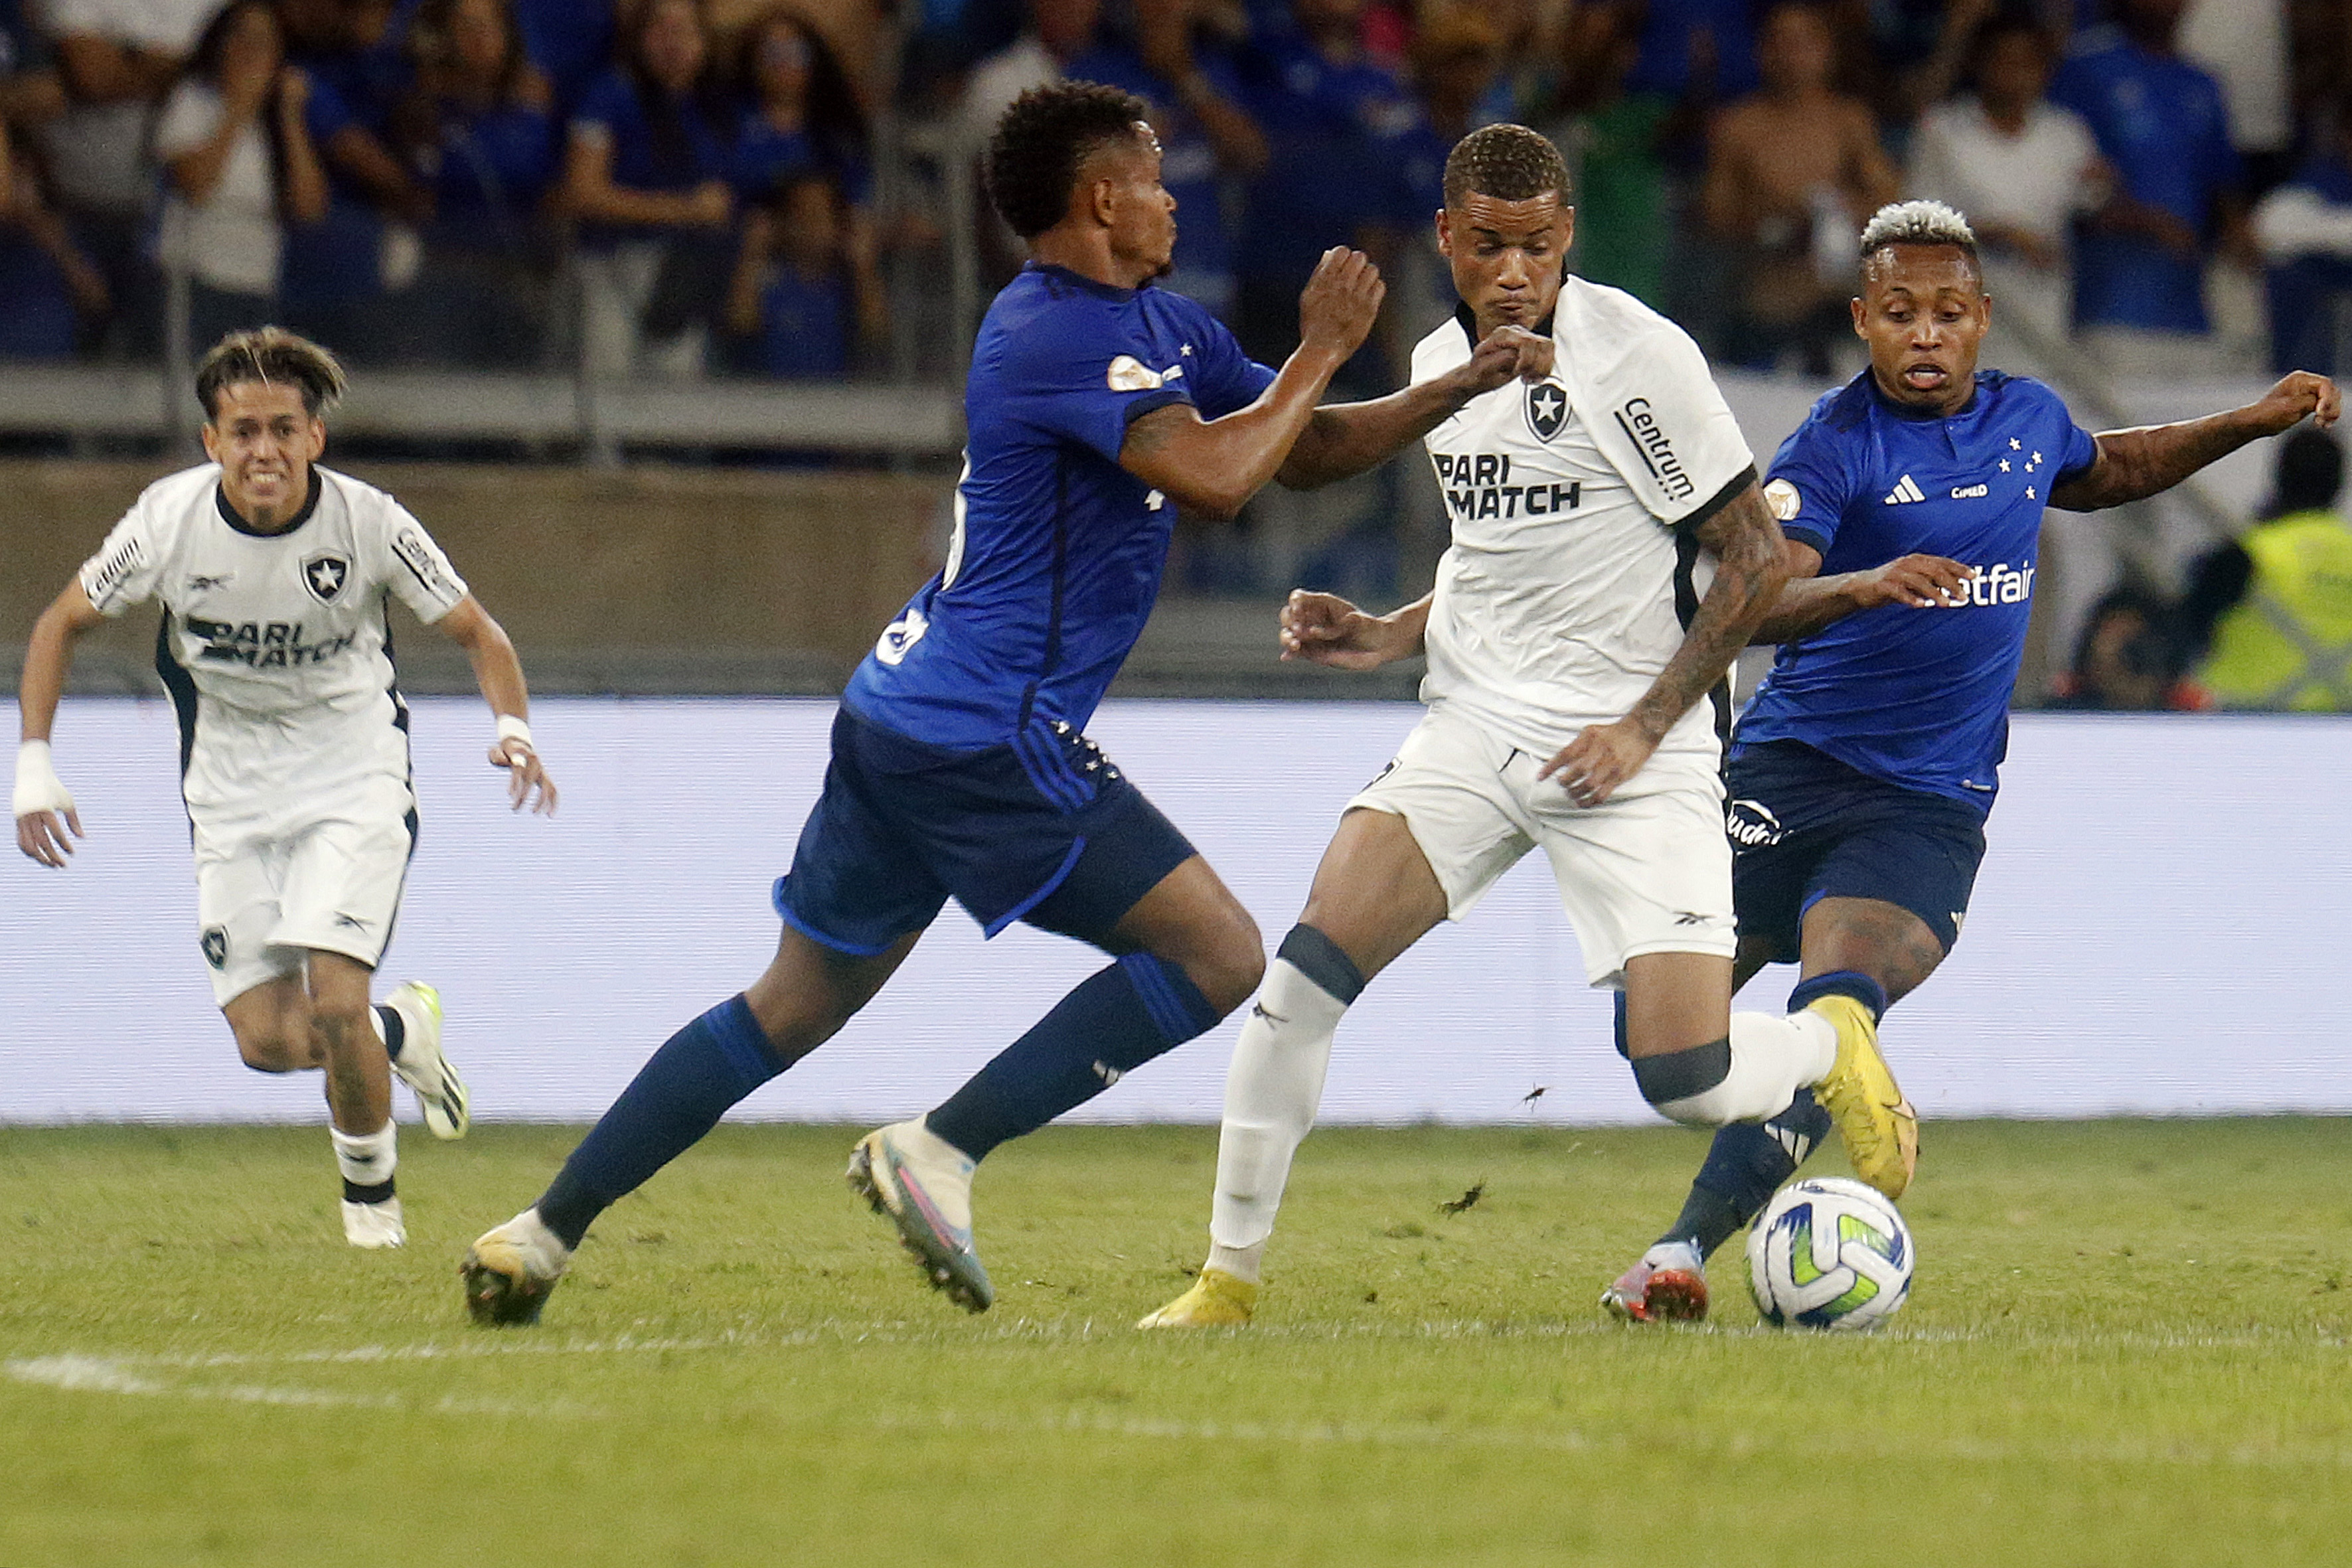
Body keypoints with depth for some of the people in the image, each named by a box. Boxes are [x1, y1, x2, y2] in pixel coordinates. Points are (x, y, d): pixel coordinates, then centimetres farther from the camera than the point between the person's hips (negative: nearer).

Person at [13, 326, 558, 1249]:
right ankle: (403, 1030, 28)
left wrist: (514, 730, -23)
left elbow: (476, 633, -4)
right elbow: (64, 623, 1)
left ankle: (370, 1191, 7)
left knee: (332, 1002, -20)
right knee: (269, 1042, -6)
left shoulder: (368, 523, -17)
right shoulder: (169, 521, -14)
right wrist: (33, 764, -8)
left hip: (353, 775, -2)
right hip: (230, 787, 2)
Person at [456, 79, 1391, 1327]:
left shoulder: (1156, 325, 17)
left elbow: (1297, 441, 25)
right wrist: (1319, 356, -10)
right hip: (988, 740, -11)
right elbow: (1213, 478, -24)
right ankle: (941, 1150, -10)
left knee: (791, 1008, 15)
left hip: (899, 714, 11)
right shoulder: (1056, 333, -15)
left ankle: (544, 1231, 14)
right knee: (1219, 955, -9)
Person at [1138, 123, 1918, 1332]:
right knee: (1308, 972, -15)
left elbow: (1755, 560, -8)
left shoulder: (1636, 355, -12)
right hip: (1475, 729, 5)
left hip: (1633, 755, -5)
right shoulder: (1442, 363, 9)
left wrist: (1643, 724, -13)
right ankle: (1228, 1278, -3)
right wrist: (1387, 637, 8)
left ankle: (1833, 1038, 23)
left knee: (1685, 1082, -13)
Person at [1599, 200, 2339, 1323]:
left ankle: (1680, 1251, -25)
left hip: (1933, 802, 2)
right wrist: (1866, 585, -39)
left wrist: (2255, 421, 27)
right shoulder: (1836, 443, -9)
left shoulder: (2027, 419, 10)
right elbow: (1753, 600, -21)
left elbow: (2106, 472, 35)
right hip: (1793, 765, -2)